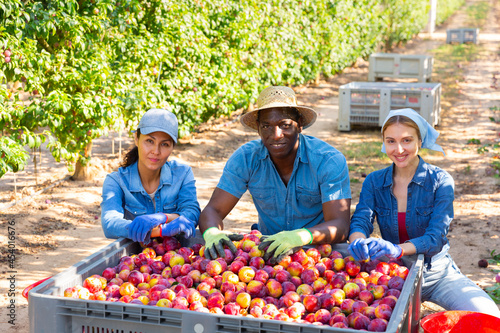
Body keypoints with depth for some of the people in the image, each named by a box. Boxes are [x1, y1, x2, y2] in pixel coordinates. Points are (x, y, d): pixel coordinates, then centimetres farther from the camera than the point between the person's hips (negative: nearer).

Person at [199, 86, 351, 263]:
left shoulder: (330, 161, -16)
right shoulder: (245, 158, -7)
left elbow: (340, 226, -24)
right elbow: (213, 210, -8)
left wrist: (302, 236, -46)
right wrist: (212, 233, -34)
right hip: (267, 248, 4)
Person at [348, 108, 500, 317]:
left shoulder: (440, 181, -9)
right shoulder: (374, 182, 0)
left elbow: (436, 237, -20)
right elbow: (360, 221, -12)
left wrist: (399, 249, -40)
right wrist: (358, 242, -38)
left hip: (437, 272, -1)